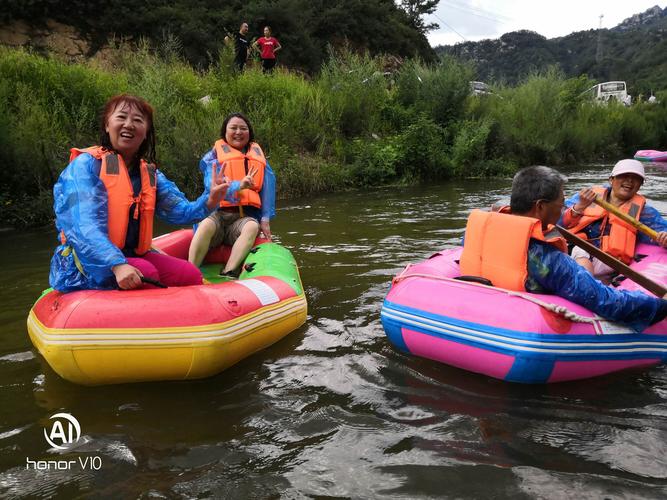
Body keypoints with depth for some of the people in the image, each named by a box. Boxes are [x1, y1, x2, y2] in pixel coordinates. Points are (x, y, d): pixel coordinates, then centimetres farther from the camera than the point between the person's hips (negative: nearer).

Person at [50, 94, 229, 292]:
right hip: (86, 261, -5)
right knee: (146, 274, -31)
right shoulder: (86, 165, -9)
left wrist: (209, 200, -21)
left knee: (191, 275, -14)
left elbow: (180, 211, -1)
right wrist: (117, 265, -35)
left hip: (132, 254, 6)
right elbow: (84, 226, -21)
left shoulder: (149, 173, 11)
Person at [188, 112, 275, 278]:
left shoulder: (258, 156, 18)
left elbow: (268, 186, 10)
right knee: (207, 225, -36)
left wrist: (265, 219, -3)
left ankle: (228, 275, -44)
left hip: (245, 217, 2)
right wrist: (238, 186, -28)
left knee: (253, 226, -34)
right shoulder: (214, 155, 9)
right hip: (217, 214, -1)